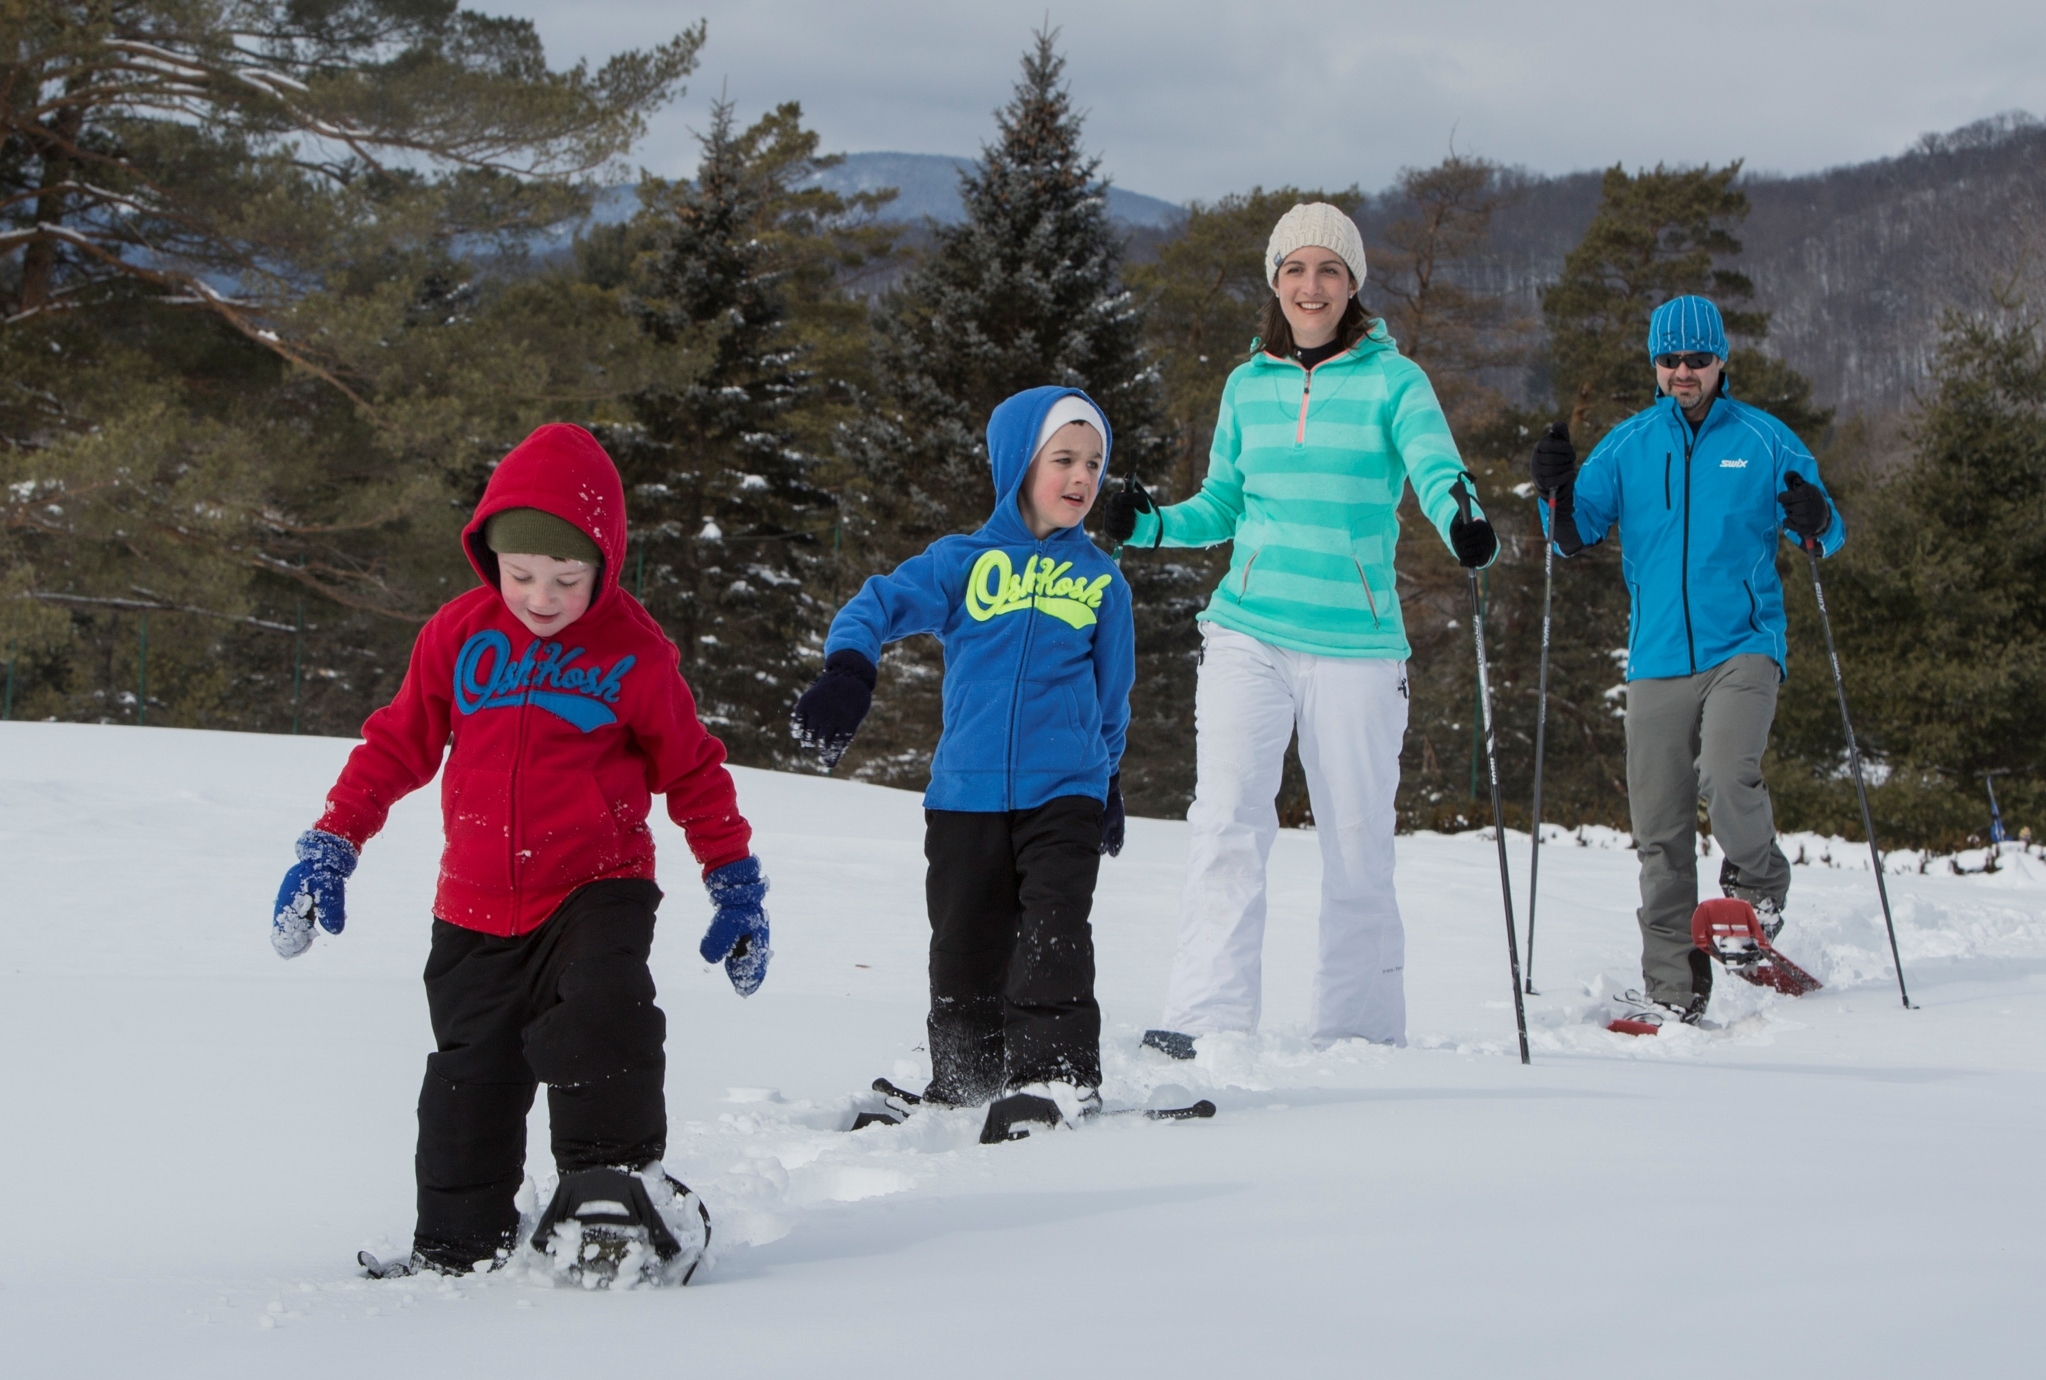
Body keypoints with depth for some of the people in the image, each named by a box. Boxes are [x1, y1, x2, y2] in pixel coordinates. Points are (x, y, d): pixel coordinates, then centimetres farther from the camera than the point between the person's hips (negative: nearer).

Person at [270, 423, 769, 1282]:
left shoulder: (635, 650, -6)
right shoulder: (459, 634, -1)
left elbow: (691, 769, 6)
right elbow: (397, 743, 9)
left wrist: (735, 880, 6)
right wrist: (331, 846, 6)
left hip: (598, 889, -3)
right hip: (476, 911, 3)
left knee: (600, 1012, -29)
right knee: (469, 1080, 7)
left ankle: (615, 1186, -20)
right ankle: (456, 1249, 20)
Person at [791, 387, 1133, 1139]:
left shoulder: (1100, 582, 11)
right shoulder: (964, 562, 5)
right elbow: (882, 602, -3)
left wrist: (1110, 784, 26)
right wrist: (847, 669, -22)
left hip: (1063, 794, 0)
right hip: (966, 793, 0)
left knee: (1055, 930, -16)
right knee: (965, 949, 6)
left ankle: (1056, 1073, -15)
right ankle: (963, 1084, 19)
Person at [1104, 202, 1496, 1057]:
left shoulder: (1392, 379, 1)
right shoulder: (1249, 384, 12)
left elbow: (1434, 464, -15)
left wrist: (1462, 521, -36)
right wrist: (1151, 527, 0)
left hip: (1354, 642, -2)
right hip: (1247, 632, 2)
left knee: (1357, 839, 3)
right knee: (1229, 819, -11)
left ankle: (1361, 1032, 15)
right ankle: (1207, 1019, -12)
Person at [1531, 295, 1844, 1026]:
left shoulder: (1763, 440, 6)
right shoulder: (1628, 444, 10)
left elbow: (1826, 534, 8)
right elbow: (1576, 535, 9)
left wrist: (1814, 521, -15)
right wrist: (1557, 493, -11)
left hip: (1743, 645, -2)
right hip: (1658, 657, 2)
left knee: (1726, 777, -26)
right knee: (1658, 826, 0)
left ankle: (1756, 882, 5)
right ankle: (1673, 986, 7)